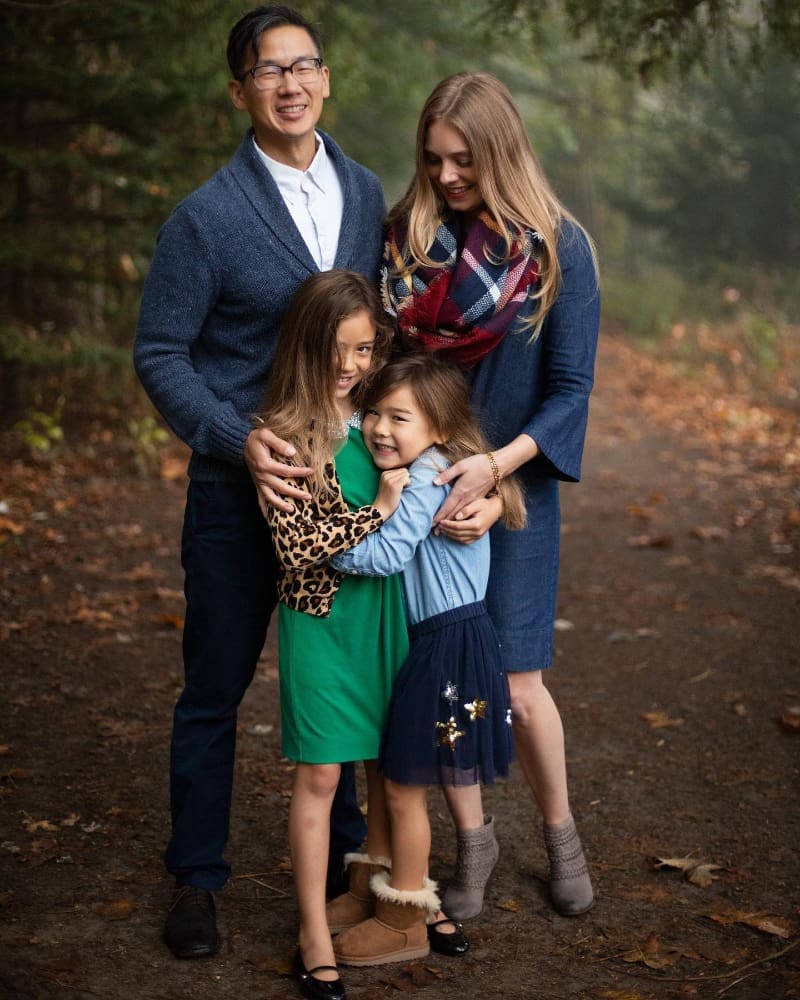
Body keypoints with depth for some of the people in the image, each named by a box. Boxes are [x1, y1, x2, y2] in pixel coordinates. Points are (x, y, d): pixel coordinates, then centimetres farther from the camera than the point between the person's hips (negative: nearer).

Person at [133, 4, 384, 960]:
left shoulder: (368, 195, 5)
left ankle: (350, 847, 34)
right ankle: (195, 876, 24)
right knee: (215, 688, 8)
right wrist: (238, 440, -21)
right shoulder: (208, 216, -10)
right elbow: (159, 353, -8)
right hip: (238, 486, -4)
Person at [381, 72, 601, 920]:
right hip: (419, 489, 3)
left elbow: (571, 389, -9)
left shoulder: (558, 249, -8)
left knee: (518, 687, 1)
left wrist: (494, 466, -22)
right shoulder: (406, 236, -1)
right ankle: (472, 841, 27)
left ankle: (559, 833, 28)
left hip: (513, 488, -2)